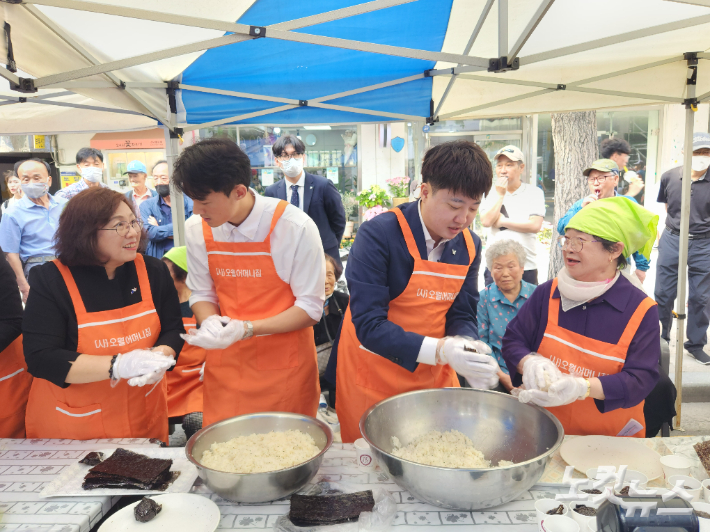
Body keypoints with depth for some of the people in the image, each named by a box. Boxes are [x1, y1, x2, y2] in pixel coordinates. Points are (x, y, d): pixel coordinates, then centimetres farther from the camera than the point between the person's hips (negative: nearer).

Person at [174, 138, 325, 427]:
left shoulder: (295, 227, -17)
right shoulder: (196, 229, -3)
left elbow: (310, 308, -12)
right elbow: (201, 294, 10)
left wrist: (246, 329, -23)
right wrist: (209, 322, -13)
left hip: (284, 366, -3)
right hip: (225, 365, 3)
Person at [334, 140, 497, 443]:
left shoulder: (470, 246, -2)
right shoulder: (379, 234, -21)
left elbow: (462, 315, 1)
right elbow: (368, 324, -25)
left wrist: (466, 347, -22)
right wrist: (439, 350, -35)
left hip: (434, 376, 5)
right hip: (373, 378, -4)